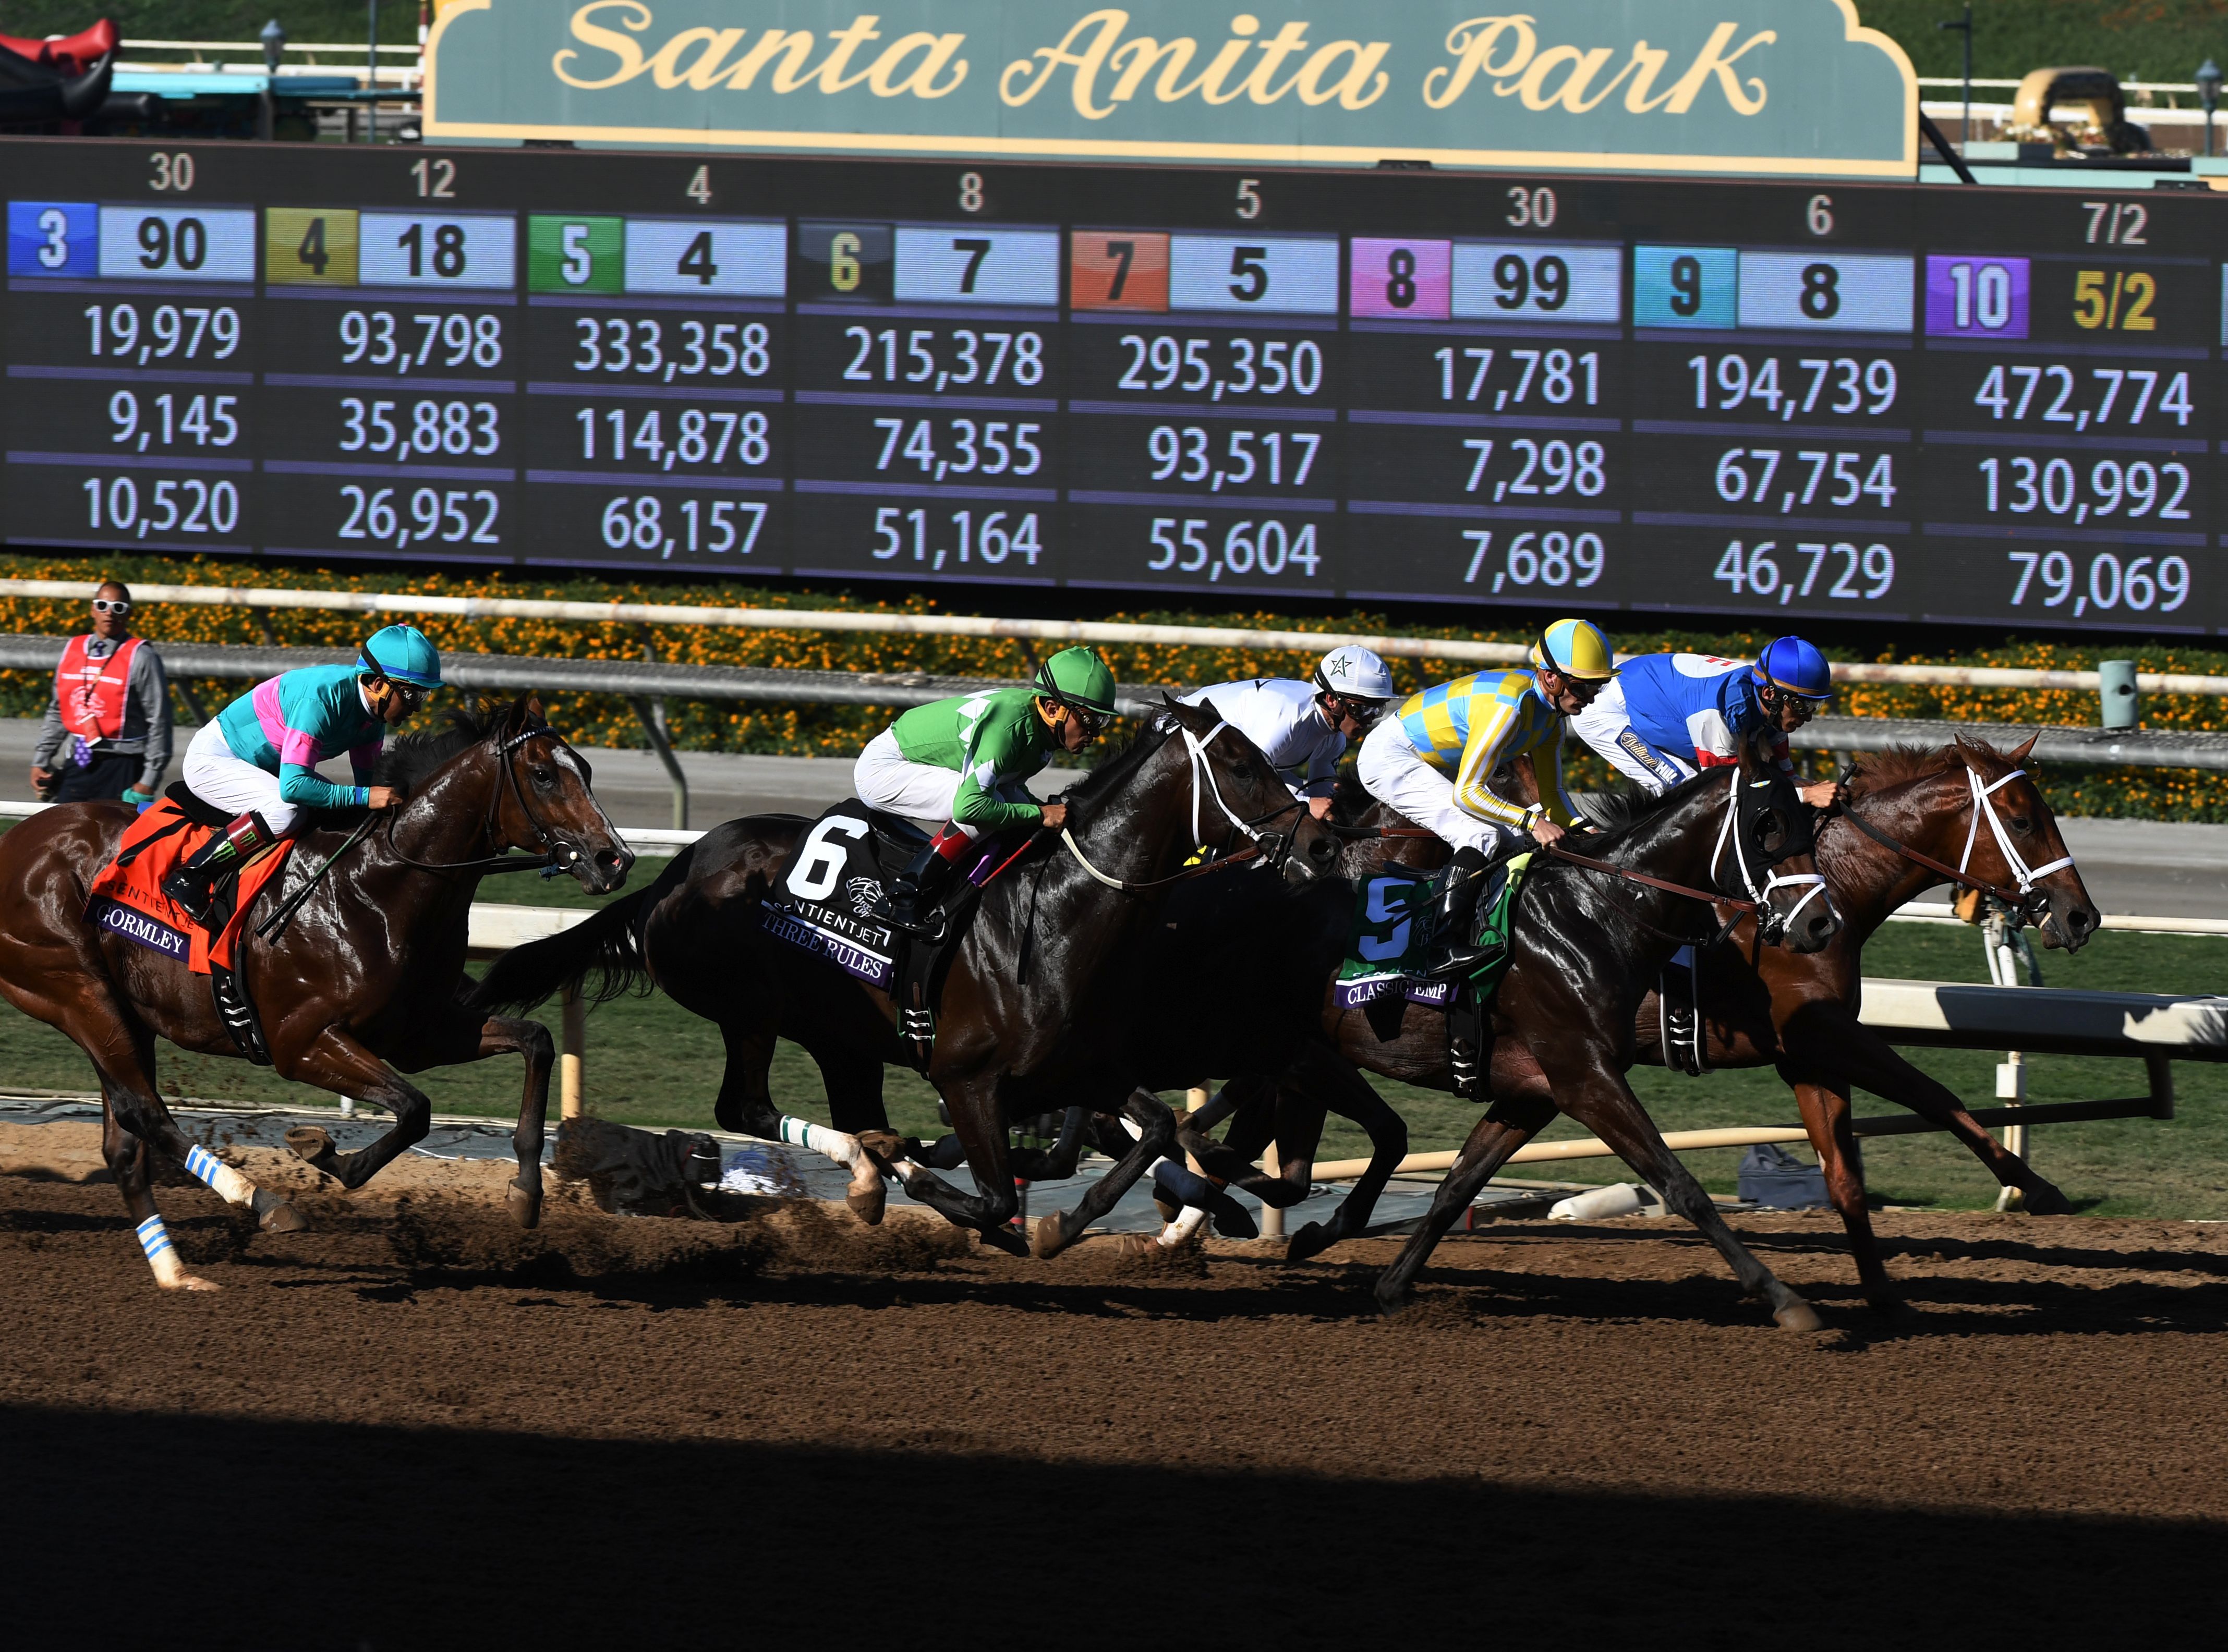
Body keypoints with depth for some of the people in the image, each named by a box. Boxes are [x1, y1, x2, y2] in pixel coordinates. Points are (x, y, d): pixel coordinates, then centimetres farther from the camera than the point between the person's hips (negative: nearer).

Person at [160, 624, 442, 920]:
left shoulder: (374, 708, -7)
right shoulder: (321, 699, -34)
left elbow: (369, 779, 2)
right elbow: (293, 786, -40)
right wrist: (365, 797, -39)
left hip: (264, 768, 9)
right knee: (286, 810, -33)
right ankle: (188, 878, -22)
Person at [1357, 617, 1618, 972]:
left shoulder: (1551, 713, -2)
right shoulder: (1509, 706, -32)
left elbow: (1552, 794, 6)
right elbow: (1467, 794, -32)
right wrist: (1533, 821, -38)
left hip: (1436, 764, 10)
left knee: (1515, 841, 4)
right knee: (1483, 836, -26)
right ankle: (1448, 948, -30)